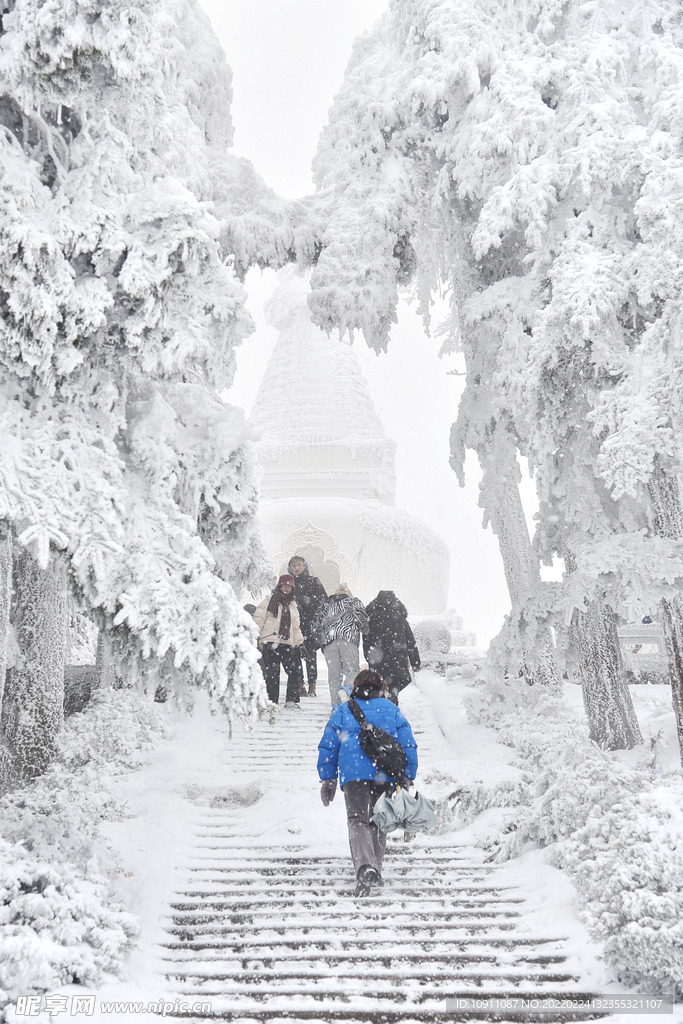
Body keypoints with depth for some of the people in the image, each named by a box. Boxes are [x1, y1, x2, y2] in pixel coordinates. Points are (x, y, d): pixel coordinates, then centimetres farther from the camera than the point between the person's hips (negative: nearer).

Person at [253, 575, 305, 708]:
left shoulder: (292, 606, 23)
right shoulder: (268, 601, 7)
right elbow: (258, 618, 2)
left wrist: (298, 641, 17)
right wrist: (255, 636, -6)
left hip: (288, 643, 4)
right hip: (270, 643, -4)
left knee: (295, 671, -7)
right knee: (272, 673, -5)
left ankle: (291, 700, 1)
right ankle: (272, 701, 2)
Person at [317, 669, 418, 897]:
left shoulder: (342, 711, 12)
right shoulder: (392, 710, 13)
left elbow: (327, 747, 10)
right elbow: (408, 746, 8)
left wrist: (327, 779, 16)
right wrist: (407, 778, 13)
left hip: (354, 775, -2)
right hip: (385, 775, 2)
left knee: (357, 820, -8)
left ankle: (365, 866, -32)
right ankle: (374, 870, 22)